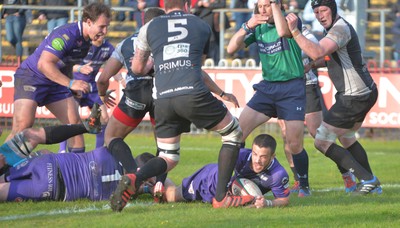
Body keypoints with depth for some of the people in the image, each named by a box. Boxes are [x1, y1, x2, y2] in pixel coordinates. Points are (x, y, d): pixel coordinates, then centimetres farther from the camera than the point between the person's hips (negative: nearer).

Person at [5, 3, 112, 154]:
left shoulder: (87, 40, 2)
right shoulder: (66, 35, -27)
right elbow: (44, 64, -34)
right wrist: (70, 84, -36)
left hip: (56, 82, 9)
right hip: (31, 78, -9)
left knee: (75, 122, 0)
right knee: (23, 125, -23)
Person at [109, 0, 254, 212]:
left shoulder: (149, 27, 20)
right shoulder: (202, 26, 20)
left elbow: (137, 68, 28)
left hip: (162, 100, 3)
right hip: (193, 94, -3)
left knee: (169, 158, 18)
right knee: (233, 134, 18)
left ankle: (134, 179, -13)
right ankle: (221, 197, 9)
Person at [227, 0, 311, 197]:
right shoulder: (258, 26, 6)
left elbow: (283, 32, -33)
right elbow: (231, 49, 0)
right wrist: (247, 27, -14)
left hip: (292, 88, -5)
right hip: (267, 87, 5)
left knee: (294, 145, -9)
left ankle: (305, 186, 12)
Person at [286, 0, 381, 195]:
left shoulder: (340, 29, -20)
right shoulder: (337, 27, 13)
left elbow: (317, 53, -38)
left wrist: (294, 32, -42)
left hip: (354, 97, -11)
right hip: (367, 92, 11)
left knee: (322, 142, -5)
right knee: (346, 137, 28)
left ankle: (367, 179, -7)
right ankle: (371, 183, 31)